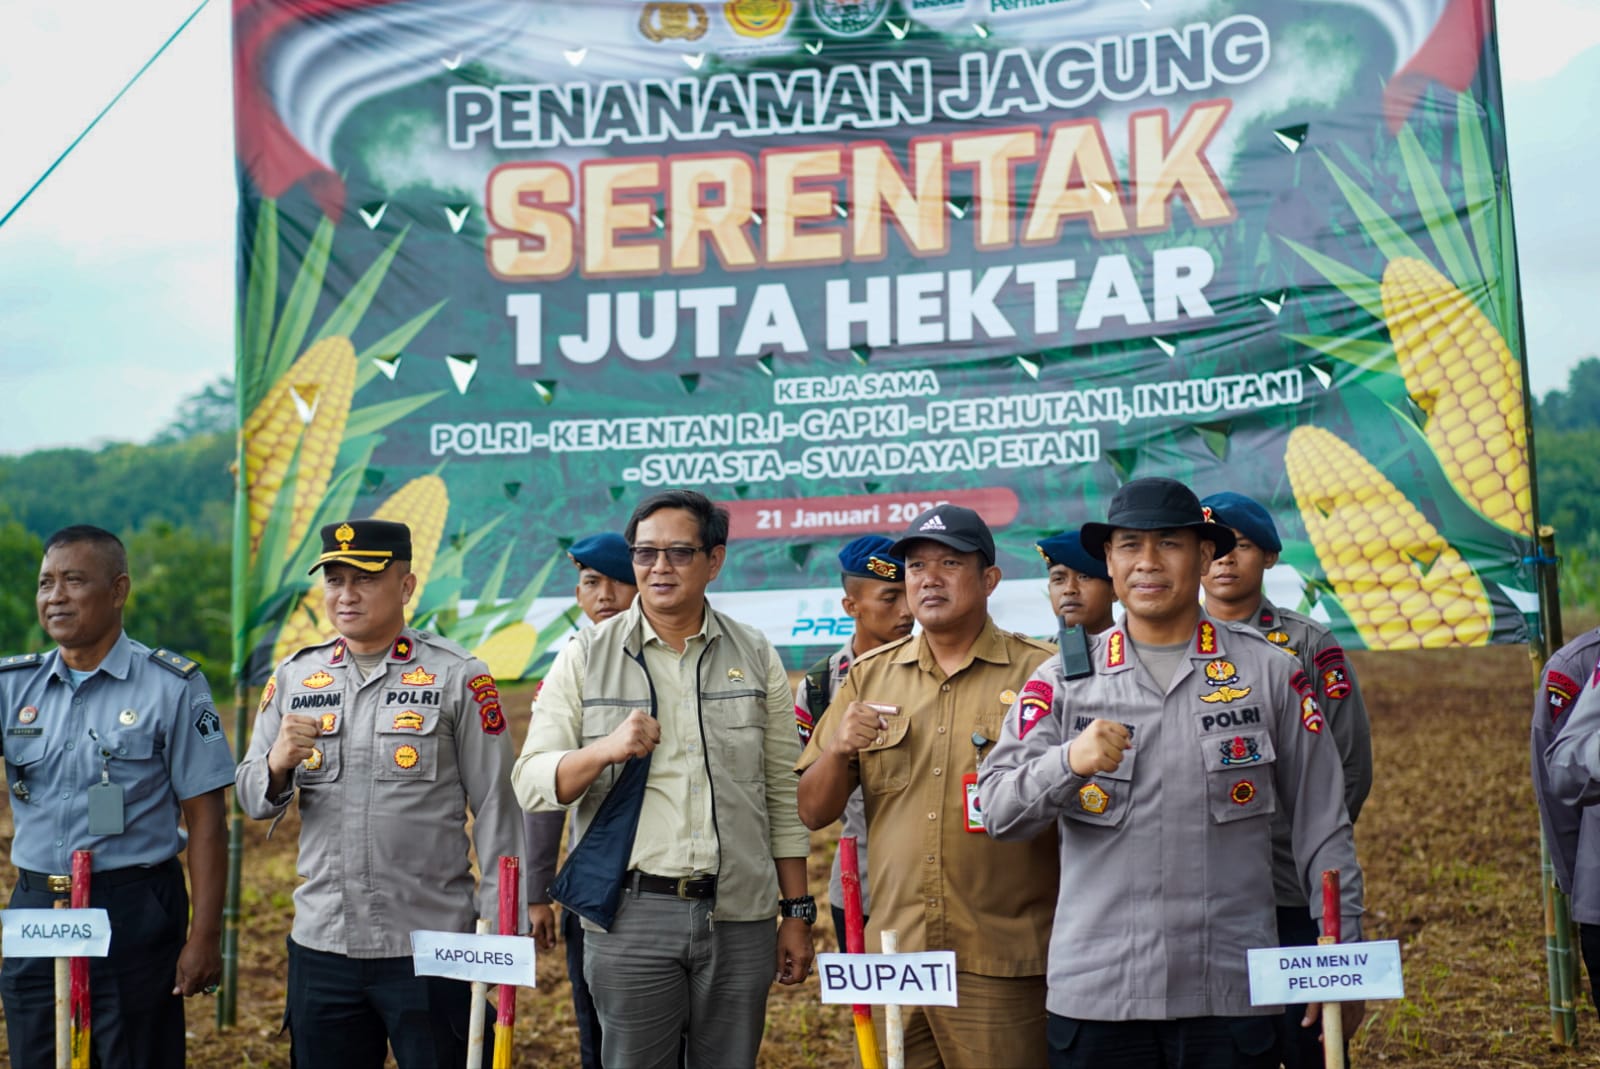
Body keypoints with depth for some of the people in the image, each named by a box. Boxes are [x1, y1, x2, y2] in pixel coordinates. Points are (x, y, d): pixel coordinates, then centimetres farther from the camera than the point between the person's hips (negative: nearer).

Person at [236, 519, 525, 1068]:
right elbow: (251, 799, 11)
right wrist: (277, 765, -12)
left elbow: (495, 808, -4)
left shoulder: (459, 677, -4)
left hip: (431, 951, -4)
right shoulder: (293, 677, 8)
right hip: (320, 945, 4)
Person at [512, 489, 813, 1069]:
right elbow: (530, 783, -2)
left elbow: (784, 794, 9)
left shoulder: (756, 656, 7)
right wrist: (604, 750, -21)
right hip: (629, 914, -1)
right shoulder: (585, 655, 3)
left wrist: (797, 912, 7)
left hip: (740, 916, 1)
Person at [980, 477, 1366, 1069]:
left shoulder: (1269, 672, 4)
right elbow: (998, 809, -4)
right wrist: (1068, 762, -23)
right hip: (1094, 994, 1)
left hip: (1233, 994, 0)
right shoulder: (1061, 681, 5)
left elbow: (1323, 826, 7)